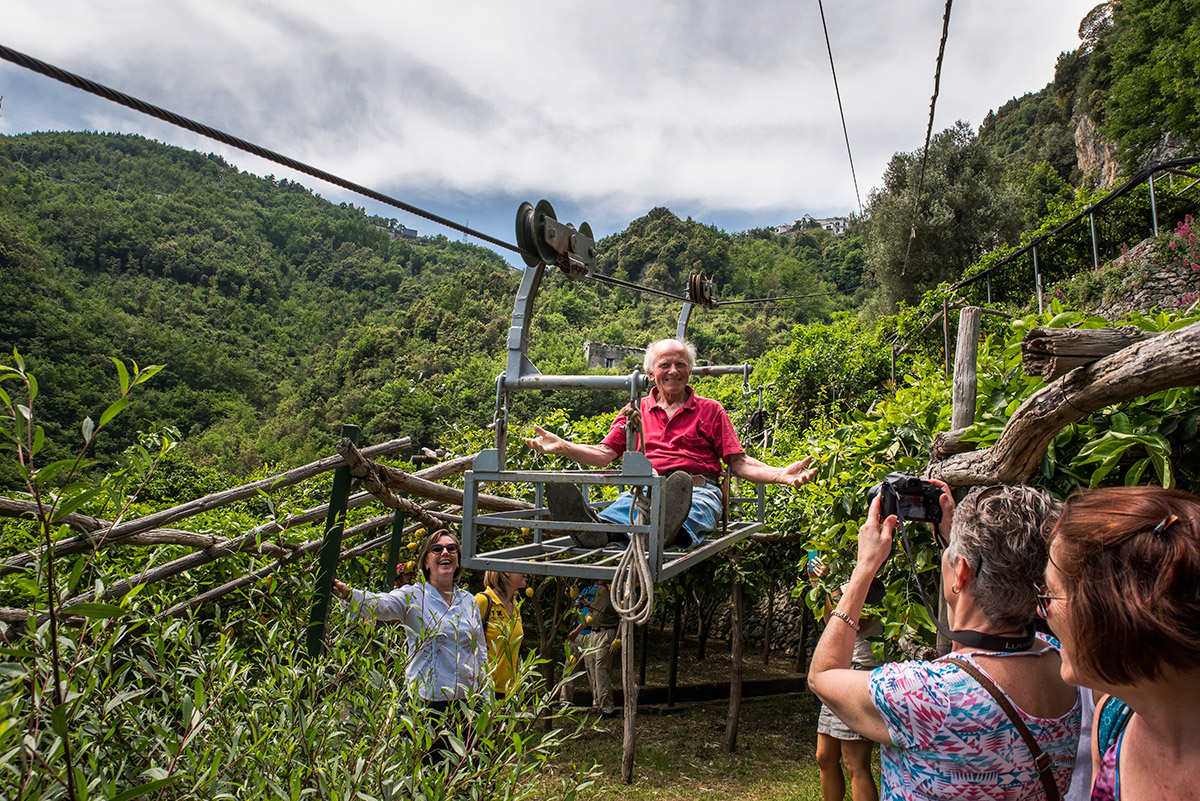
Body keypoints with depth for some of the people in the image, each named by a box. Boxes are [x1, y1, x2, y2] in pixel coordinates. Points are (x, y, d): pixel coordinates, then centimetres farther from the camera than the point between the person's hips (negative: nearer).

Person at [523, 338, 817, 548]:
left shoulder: (710, 410, 19)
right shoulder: (635, 411, 23)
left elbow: (738, 463, 13)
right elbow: (603, 454, 16)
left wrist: (780, 474, -5)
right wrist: (560, 445, 1)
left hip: (699, 490, -1)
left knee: (693, 511, -41)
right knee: (623, 506, -37)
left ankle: (674, 530, -75)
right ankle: (596, 528, -70)